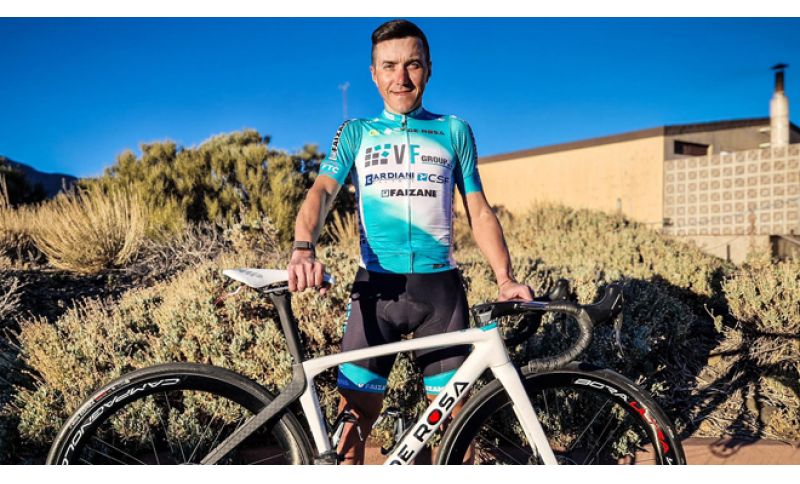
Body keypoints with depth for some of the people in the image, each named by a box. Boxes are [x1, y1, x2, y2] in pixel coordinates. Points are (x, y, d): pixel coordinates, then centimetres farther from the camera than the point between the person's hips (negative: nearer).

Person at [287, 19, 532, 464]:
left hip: (440, 286, 1)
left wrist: (505, 278, -5)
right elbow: (322, 191, -5)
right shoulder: (356, 133, 11)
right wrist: (304, 249, -26)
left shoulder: (455, 131, 12)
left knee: (454, 413, 3)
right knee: (355, 414, -1)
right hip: (377, 285, 0)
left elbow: (479, 211, 10)